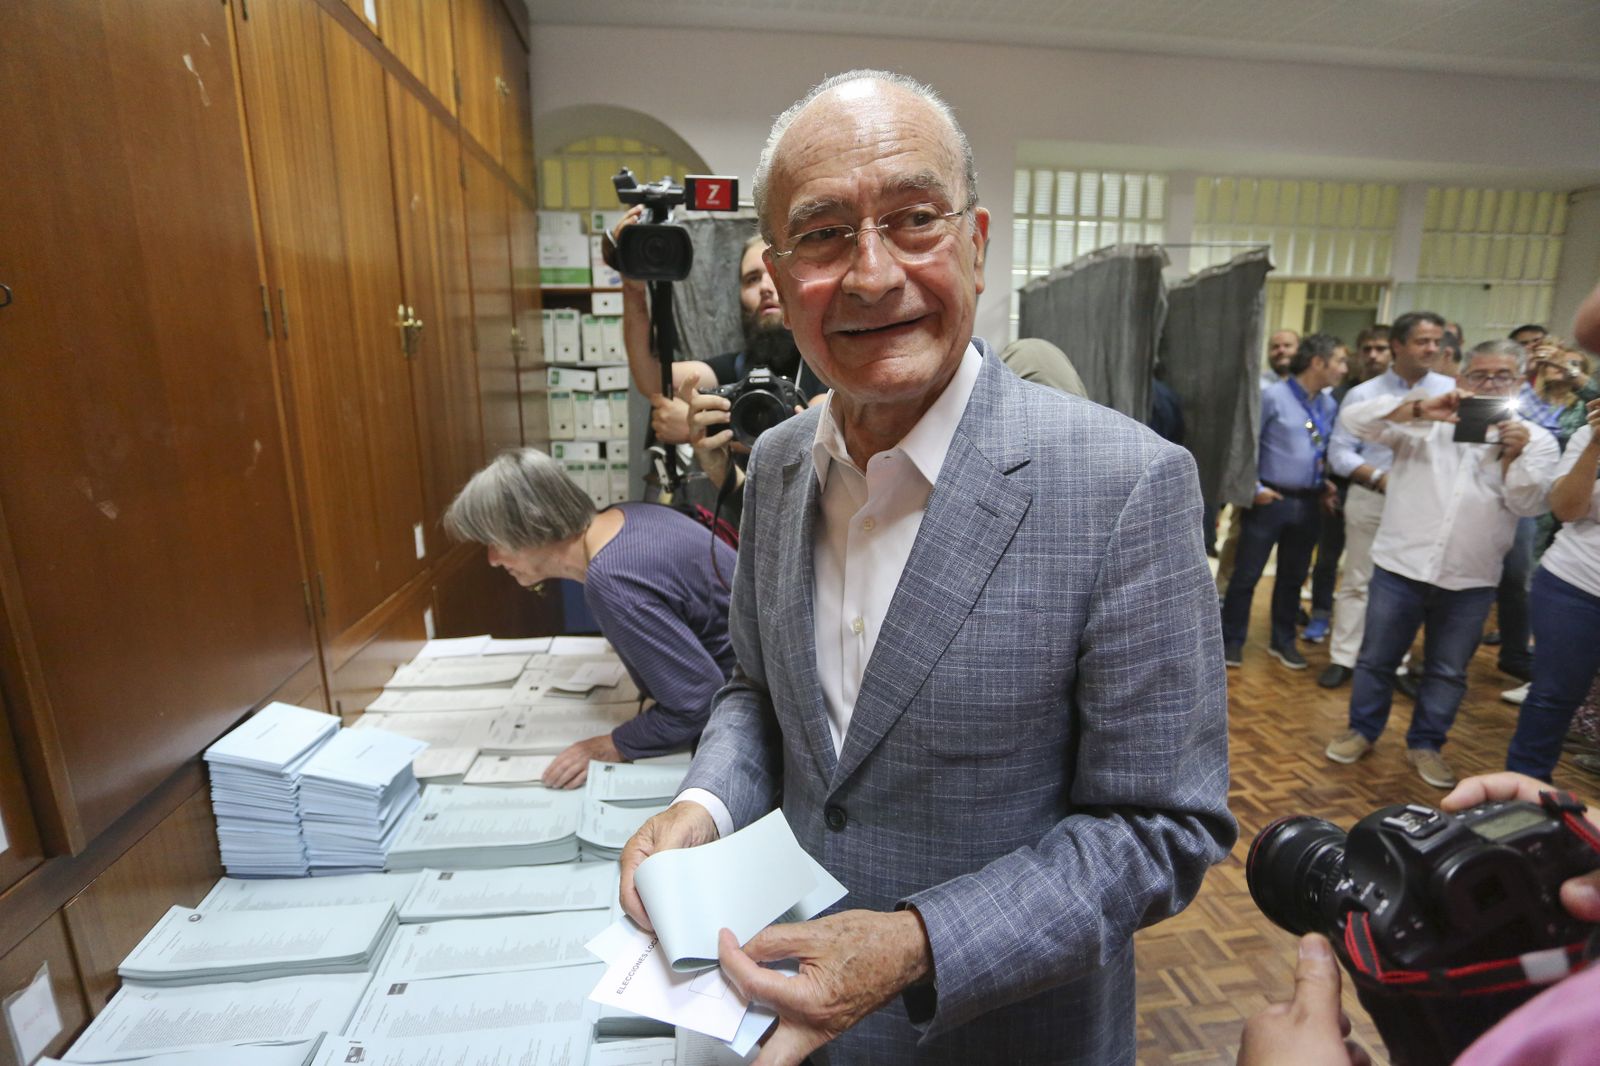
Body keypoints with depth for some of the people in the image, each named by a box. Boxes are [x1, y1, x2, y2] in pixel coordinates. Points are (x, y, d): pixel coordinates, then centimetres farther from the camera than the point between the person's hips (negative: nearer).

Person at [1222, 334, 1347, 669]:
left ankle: (1283, 640, 29)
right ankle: (1231, 640, 12)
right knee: (1247, 574, 1)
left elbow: (1328, 452, 19)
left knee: (1293, 576, 15)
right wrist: (1254, 488, -11)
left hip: (1309, 504, 6)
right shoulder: (1273, 397, -10)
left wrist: (1326, 484, 6)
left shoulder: (1330, 406, 8)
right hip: (1271, 500, -6)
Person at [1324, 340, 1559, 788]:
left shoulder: (1535, 440, 7)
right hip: (1401, 567, -1)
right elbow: (1354, 417, -10)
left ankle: (1425, 744, 29)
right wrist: (1421, 407, -21)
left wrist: (1514, 454, -17)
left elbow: (1528, 503, -3)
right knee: (1376, 659, 9)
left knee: (1448, 672, 12)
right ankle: (1361, 730, 26)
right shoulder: (1424, 422, 3)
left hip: (1470, 581, 2)